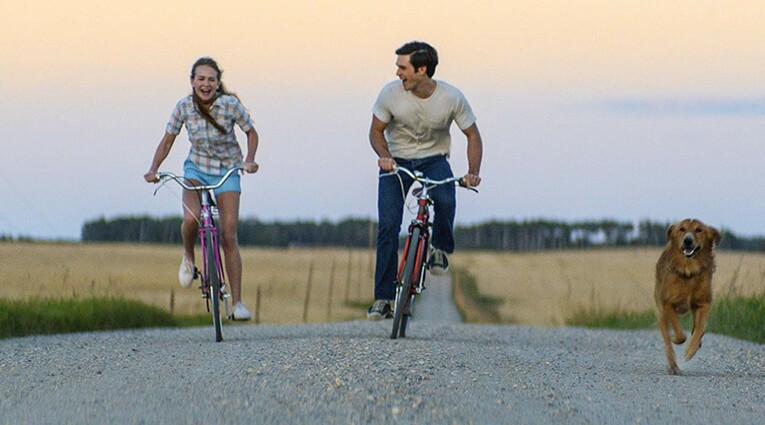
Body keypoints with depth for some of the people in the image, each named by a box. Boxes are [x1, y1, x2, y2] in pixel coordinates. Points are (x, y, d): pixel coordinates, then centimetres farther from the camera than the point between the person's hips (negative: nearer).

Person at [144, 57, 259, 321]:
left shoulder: (230, 104, -16)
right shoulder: (184, 107, -12)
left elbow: (251, 133, -2)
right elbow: (167, 141, -2)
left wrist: (249, 160, -19)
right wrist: (153, 170, -15)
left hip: (227, 172, -1)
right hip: (196, 169, 1)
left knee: (228, 236, -9)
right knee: (191, 219, -28)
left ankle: (237, 302, -4)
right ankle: (188, 257, 5)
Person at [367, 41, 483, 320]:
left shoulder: (452, 98, -15)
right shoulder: (390, 93, -15)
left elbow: (472, 135, -4)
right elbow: (376, 131, -3)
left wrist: (473, 172, -20)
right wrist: (384, 157, -24)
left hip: (433, 160, 0)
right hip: (395, 162, 1)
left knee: (445, 201, -33)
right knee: (388, 226, -15)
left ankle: (440, 250, -2)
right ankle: (383, 299, -9)